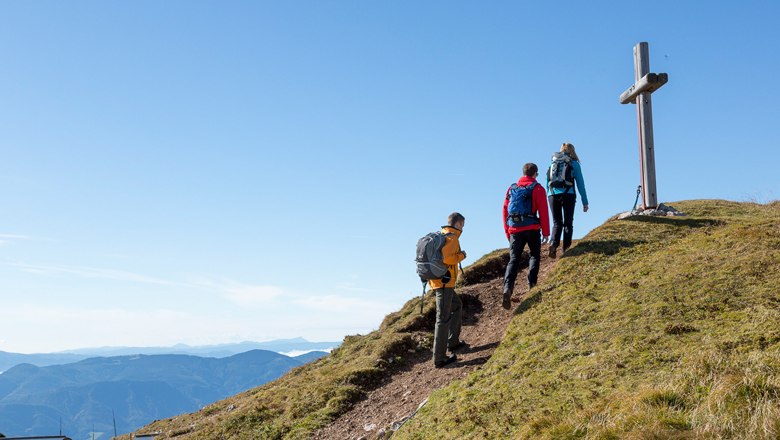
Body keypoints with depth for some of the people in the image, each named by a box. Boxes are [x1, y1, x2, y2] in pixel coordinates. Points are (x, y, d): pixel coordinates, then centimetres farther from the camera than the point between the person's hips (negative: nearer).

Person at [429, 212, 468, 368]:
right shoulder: (452, 238, -11)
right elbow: (445, 258, -25)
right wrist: (461, 255, -10)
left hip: (436, 280, 10)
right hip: (444, 282, -10)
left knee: (457, 306, 28)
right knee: (443, 318, -8)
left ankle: (453, 342, 32)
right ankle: (439, 358, -7)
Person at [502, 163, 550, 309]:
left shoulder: (512, 189, 14)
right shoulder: (537, 188, 1)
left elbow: (505, 211, 14)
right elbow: (543, 212, -4)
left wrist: (507, 232, 19)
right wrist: (546, 232, 2)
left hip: (514, 230, 3)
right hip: (532, 228, -3)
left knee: (513, 259, 1)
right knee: (534, 255, 16)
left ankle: (508, 288, -17)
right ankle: (531, 284, 5)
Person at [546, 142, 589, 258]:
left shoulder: (553, 163, 16)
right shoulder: (574, 163, 7)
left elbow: (547, 182, 13)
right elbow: (580, 183, 4)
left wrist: (549, 196, 17)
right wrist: (585, 202, 6)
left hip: (553, 195, 2)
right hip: (568, 195, -2)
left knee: (557, 223, 9)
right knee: (568, 223, 6)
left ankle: (553, 244, -15)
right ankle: (566, 248, -5)